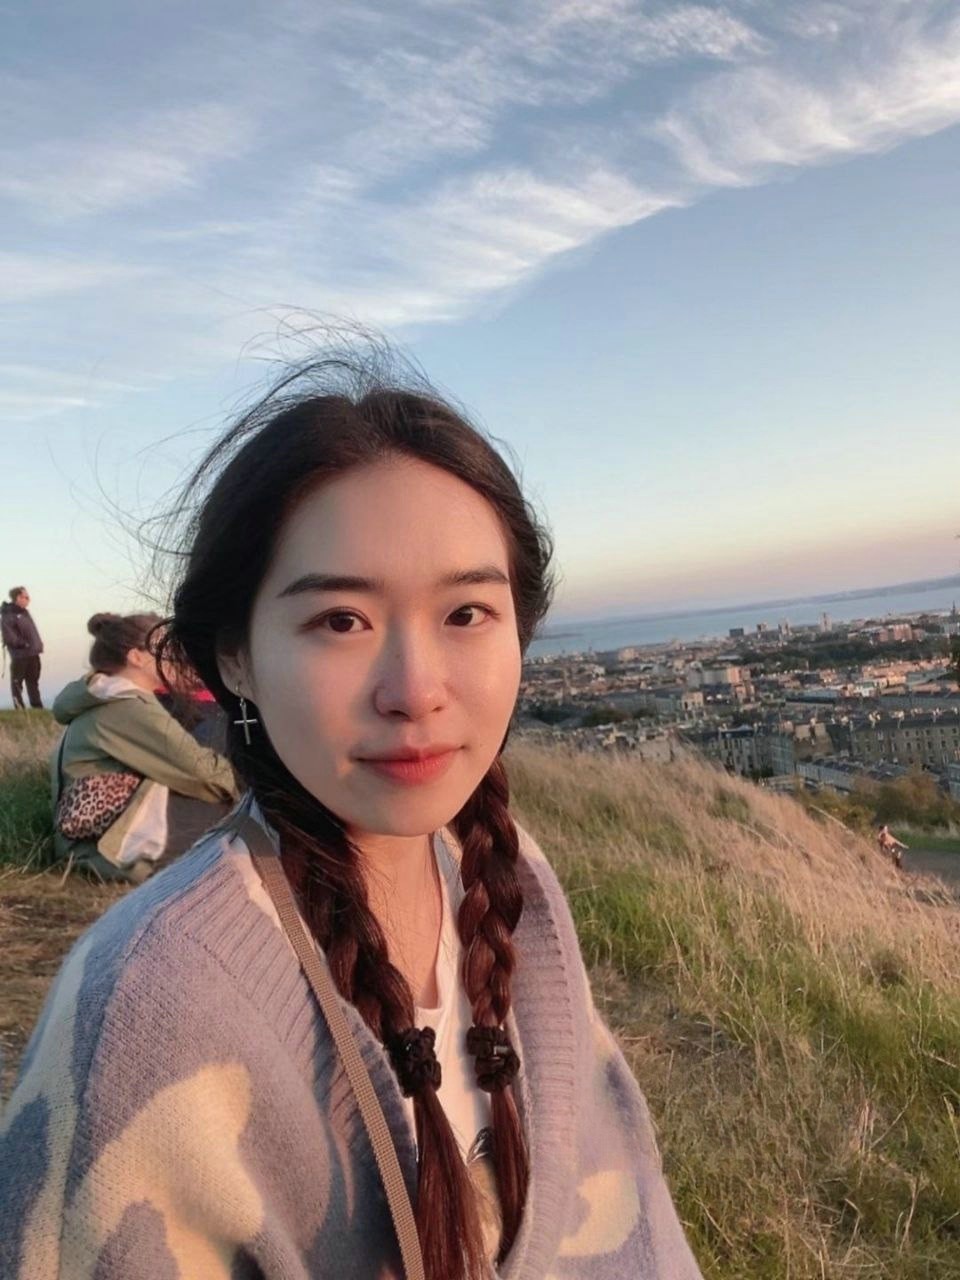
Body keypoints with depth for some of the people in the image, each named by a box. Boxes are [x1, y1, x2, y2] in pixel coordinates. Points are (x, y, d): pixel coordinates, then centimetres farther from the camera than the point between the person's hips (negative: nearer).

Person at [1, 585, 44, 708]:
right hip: (19, 654, -8)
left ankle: (37, 707, 21)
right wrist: (24, 644, -21)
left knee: (33, 682, 14)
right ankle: (20, 709, 7)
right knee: (17, 682, 3)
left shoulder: (25, 612, 14)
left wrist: (37, 645, 7)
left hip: (32, 654, 8)